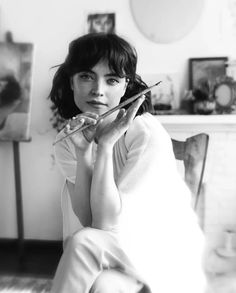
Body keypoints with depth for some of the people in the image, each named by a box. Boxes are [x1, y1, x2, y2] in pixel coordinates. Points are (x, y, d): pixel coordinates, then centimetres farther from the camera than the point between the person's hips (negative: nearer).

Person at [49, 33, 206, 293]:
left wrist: (105, 145, -28)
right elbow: (86, 221, -13)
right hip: (112, 255, 3)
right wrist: (82, 153, -23)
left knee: (83, 243, -25)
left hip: (166, 253, -3)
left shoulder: (148, 134, -22)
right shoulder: (67, 140, -5)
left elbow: (106, 224, -23)